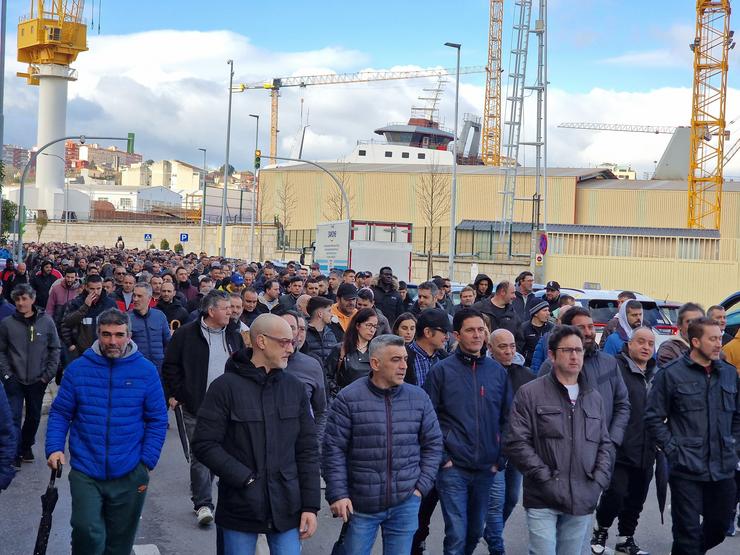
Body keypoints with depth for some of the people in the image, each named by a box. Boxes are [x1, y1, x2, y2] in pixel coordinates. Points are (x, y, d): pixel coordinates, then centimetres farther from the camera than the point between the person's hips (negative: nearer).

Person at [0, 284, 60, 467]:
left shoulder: (46, 321, -4)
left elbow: (55, 349, 2)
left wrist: (48, 374, -3)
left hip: (38, 381, 2)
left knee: (34, 416, 14)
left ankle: (26, 446, 34)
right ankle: (15, 454, 4)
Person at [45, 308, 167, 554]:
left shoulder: (146, 370, -2)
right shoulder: (78, 368, -1)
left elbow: (157, 421, 1)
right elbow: (60, 413, 4)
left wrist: (147, 463, -4)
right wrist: (54, 448, -10)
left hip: (130, 475, 1)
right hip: (85, 472, -1)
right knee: (87, 532, -16)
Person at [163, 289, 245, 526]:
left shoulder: (234, 336, 10)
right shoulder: (186, 334, -4)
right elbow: (170, 365, 1)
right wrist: (175, 394, -3)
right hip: (196, 406, -5)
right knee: (201, 455, -6)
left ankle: (201, 497, 27)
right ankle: (203, 504, 0)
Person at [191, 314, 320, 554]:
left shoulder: (294, 388, 5)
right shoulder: (226, 386, -6)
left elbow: (307, 450, 7)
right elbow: (204, 444, -9)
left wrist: (311, 505, 2)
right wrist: (246, 479, -15)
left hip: (286, 508, 3)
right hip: (239, 507, -3)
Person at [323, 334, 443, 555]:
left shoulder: (419, 398, 3)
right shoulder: (348, 398, -7)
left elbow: (433, 444, 10)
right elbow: (334, 450, -6)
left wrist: (422, 486, 2)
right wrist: (338, 494, -10)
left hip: (406, 503, 3)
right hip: (360, 503, -2)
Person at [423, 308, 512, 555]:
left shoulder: (498, 372, 6)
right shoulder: (442, 370, -4)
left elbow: (506, 419, 10)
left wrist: (500, 459, 4)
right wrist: (441, 458, -10)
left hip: (486, 469, 4)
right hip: (453, 468, -4)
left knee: (475, 532, 16)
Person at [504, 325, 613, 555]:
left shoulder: (594, 397, 15)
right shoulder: (530, 393, -3)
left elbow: (605, 444, 20)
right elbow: (516, 443, -8)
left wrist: (599, 481, 5)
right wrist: (546, 478, -12)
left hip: (582, 501, 5)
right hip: (543, 501, -5)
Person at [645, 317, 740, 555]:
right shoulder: (671, 373, -6)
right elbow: (653, 417, -4)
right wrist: (672, 449, -9)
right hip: (686, 470, -5)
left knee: (718, 527, 16)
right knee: (688, 532, 0)